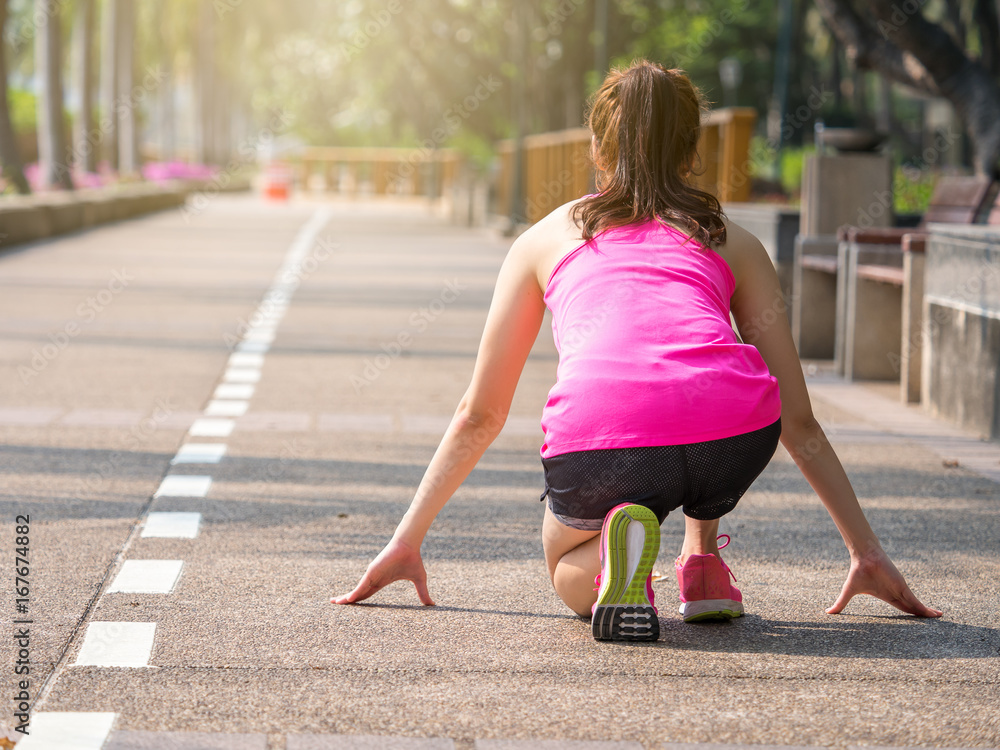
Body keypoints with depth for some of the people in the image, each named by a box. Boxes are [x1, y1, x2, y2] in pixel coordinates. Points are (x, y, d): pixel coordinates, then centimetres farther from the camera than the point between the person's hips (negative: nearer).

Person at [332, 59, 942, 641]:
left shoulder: (545, 238, 29)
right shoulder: (734, 243, 29)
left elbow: (480, 413, 31)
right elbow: (799, 421, 27)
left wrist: (406, 543, 39)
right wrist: (868, 552, 34)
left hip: (599, 445, -2)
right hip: (733, 438, 2)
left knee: (570, 574, 31)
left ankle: (615, 542, -4)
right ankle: (705, 565, 23)